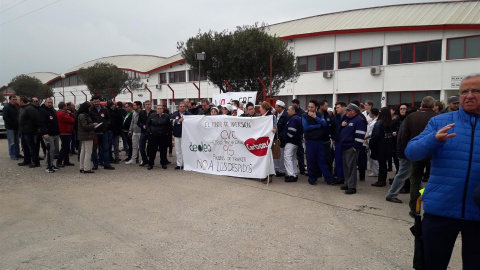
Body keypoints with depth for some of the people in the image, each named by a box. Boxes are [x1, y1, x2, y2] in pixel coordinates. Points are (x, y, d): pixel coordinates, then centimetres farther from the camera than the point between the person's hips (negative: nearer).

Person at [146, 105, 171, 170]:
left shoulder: (166, 116, 4)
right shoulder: (152, 116, 5)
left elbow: (169, 126, 6)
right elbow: (148, 124, 8)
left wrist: (167, 132, -4)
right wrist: (149, 132, -3)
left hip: (163, 136, 0)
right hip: (153, 136, 0)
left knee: (163, 150, 5)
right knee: (152, 150, 3)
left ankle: (163, 164, 17)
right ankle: (150, 164, 11)